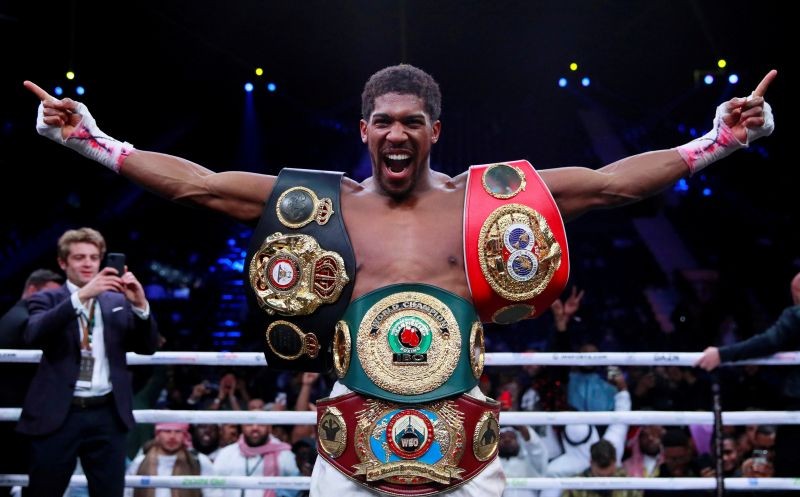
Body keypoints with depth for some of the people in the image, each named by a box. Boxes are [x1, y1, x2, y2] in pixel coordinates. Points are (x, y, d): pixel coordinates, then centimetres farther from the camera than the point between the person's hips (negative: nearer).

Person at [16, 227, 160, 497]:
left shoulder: (118, 301, 12)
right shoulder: (47, 299, 4)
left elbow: (147, 347, 4)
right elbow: (34, 335, -16)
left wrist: (140, 304, -14)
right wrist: (81, 296, -26)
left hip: (107, 415, 2)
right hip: (58, 414, -2)